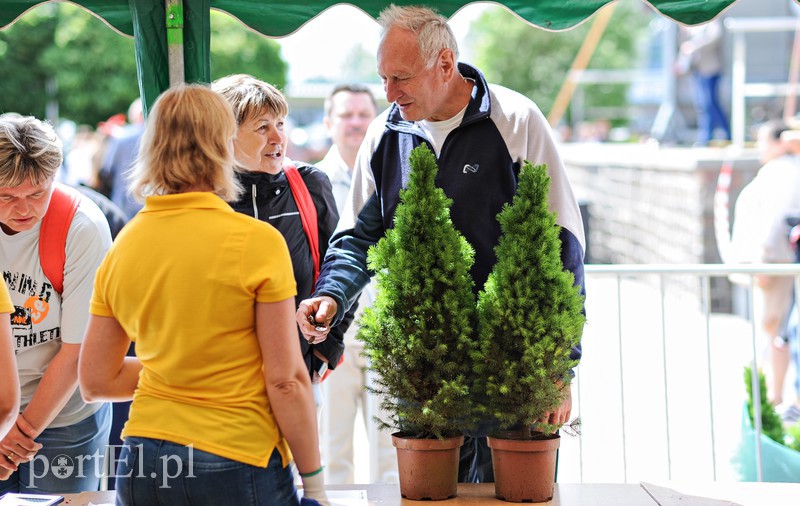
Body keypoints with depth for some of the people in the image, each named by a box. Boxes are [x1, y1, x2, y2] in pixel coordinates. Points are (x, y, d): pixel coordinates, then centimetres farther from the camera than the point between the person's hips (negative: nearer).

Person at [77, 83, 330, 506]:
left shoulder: (122, 247, 3)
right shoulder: (257, 241, -11)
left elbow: (95, 383, 9)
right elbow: (285, 381, -12)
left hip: (142, 463, 5)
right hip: (235, 463, -5)